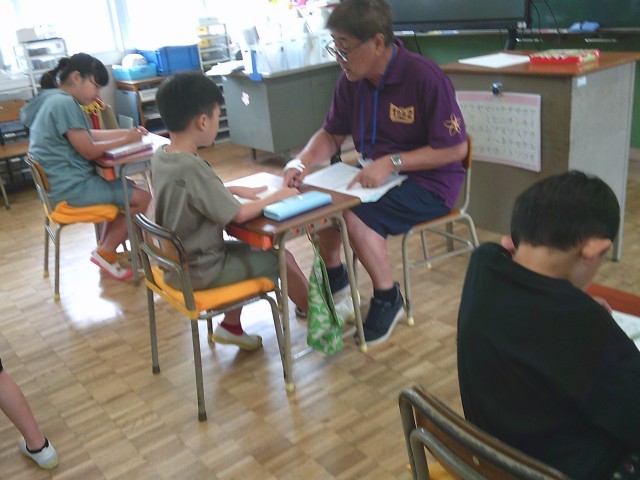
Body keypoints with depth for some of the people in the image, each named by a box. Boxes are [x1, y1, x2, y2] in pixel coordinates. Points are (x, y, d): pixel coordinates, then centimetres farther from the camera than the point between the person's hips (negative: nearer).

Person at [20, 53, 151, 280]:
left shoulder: (52, 100, 13)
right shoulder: (65, 103, -18)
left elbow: (88, 135, 18)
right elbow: (89, 150, -18)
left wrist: (126, 132, 11)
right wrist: (126, 140, -6)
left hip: (64, 182, 11)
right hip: (72, 187, -11)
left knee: (125, 188, 22)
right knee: (141, 197, -7)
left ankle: (105, 247, 20)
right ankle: (106, 253, 3)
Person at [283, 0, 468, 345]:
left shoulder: (425, 77, -22)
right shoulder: (351, 80, -3)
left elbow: (455, 148, -21)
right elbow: (331, 134, 7)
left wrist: (391, 163, -29)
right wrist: (303, 161, -14)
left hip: (428, 182, -7)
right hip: (375, 173, 7)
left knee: (356, 216, -28)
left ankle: (387, 298, -4)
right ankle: (333, 275, 15)